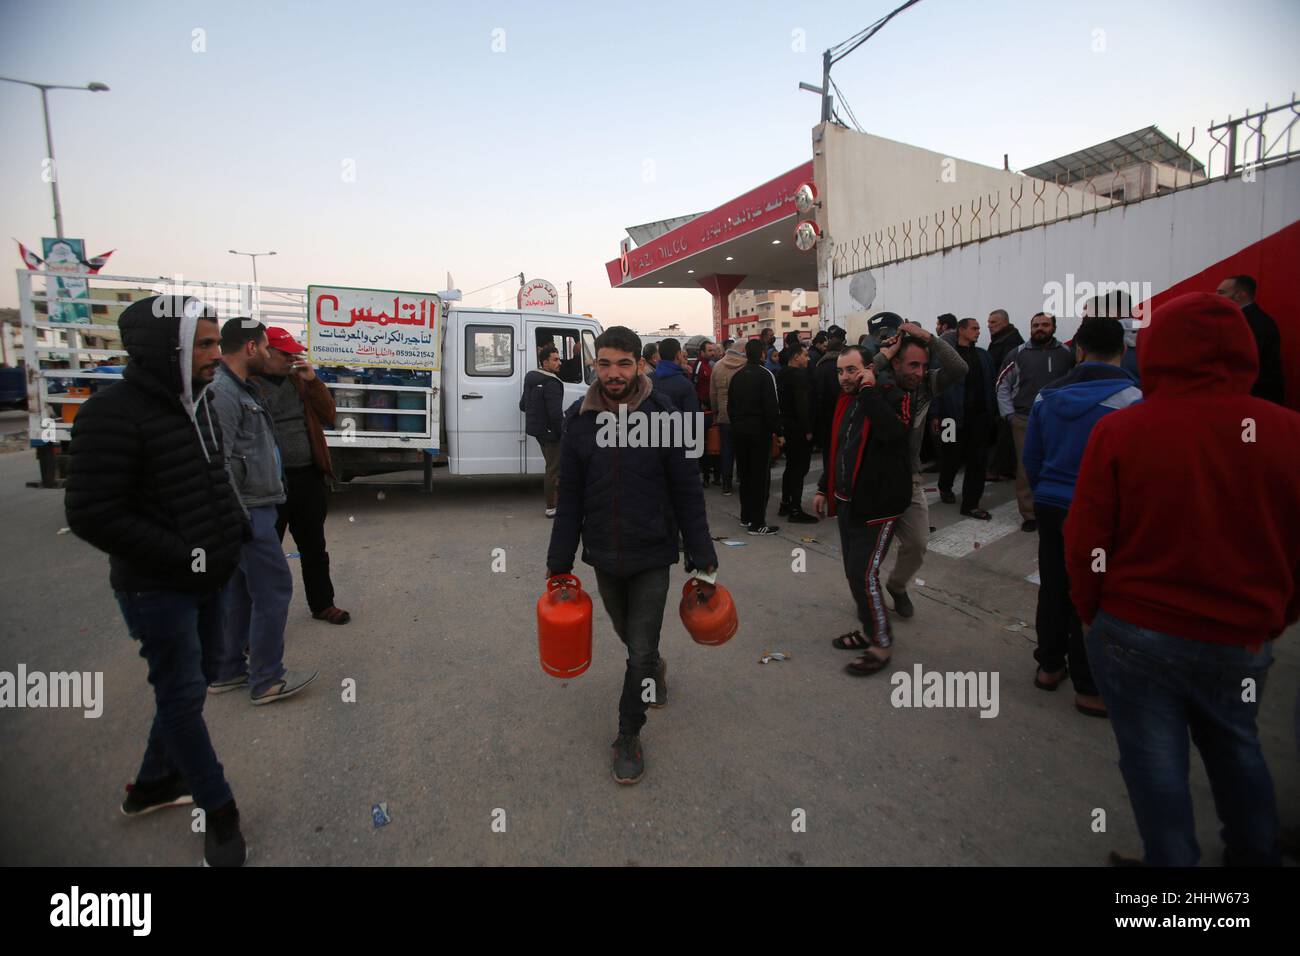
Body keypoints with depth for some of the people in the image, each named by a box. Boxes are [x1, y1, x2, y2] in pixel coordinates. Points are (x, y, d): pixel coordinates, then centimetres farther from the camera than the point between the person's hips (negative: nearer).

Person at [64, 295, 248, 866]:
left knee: (190, 684, 19)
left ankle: (154, 785, 40)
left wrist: (234, 528, 6)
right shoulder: (114, 414, -19)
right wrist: (184, 556, -22)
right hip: (156, 587, -8)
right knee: (183, 695, 3)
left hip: (206, 580, 9)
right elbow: (91, 514, -22)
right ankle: (219, 811, 18)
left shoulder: (196, 403, 7)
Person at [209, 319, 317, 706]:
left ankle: (226, 671, 28)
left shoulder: (239, 390, 16)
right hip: (248, 513, -11)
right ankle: (267, 680, 6)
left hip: (251, 509, 11)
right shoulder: (222, 393, -17)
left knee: (237, 592, 16)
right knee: (274, 588, -4)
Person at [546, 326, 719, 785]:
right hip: (604, 556, 3)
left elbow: (686, 492, -7)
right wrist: (559, 561, 4)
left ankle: (629, 735, 22)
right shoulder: (579, 419, -4)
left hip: (652, 556, -3)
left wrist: (703, 556, -5)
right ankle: (655, 667, 55)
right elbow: (570, 498, 2)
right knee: (629, 634, 22)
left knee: (641, 651, 1)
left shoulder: (662, 416, -11)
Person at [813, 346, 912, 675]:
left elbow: (893, 432, -36)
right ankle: (869, 630, 32)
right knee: (854, 571, 15)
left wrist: (869, 390, -27)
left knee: (864, 574, -9)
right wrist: (824, 488, 21)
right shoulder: (846, 401, 11)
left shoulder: (893, 397, -13)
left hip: (878, 504, -8)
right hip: (848, 501, 8)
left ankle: (881, 645, 7)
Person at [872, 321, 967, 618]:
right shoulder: (878, 385, -15)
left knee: (917, 543, 5)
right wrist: (884, 354, -25)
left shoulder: (926, 385, -4)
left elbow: (959, 369, -18)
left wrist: (928, 337, -21)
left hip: (910, 478, 4)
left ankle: (897, 586, 33)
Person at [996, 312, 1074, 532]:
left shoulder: (1065, 354, 4)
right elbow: (1003, 386, 6)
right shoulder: (1017, 354, 3)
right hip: (1024, 420, -1)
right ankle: (1029, 514, 9)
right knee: (1025, 468, 0)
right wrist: (1009, 415, -1)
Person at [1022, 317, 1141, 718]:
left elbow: (1031, 457, 9)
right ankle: (1090, 688, 15)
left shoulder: (1047, 395, 2)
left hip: (1051, 507, 5)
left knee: (1053, 588, 16)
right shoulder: (1131, 398, -15)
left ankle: (1049, 665, 31)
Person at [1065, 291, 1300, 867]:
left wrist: (1091, 612, 5)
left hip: (1135, 633, -3)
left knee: (1154, 762, 13)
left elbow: (1086, 541, -11)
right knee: (1237, 751, 26)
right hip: (1240, 640, 3)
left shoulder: (1118, 430, -15)